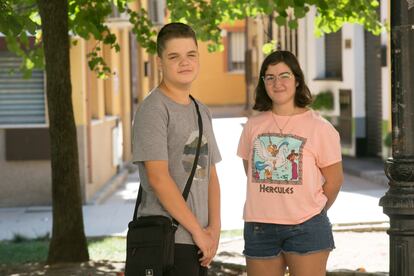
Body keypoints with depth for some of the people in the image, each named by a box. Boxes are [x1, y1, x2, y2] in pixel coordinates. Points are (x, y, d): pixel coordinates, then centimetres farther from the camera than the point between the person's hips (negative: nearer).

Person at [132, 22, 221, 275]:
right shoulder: (153, 109, -9)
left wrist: (214, 227, 1)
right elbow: (158, 178, -15)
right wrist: (198, 230, -12)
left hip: (199, 241, 7)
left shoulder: (202, 112, 16)